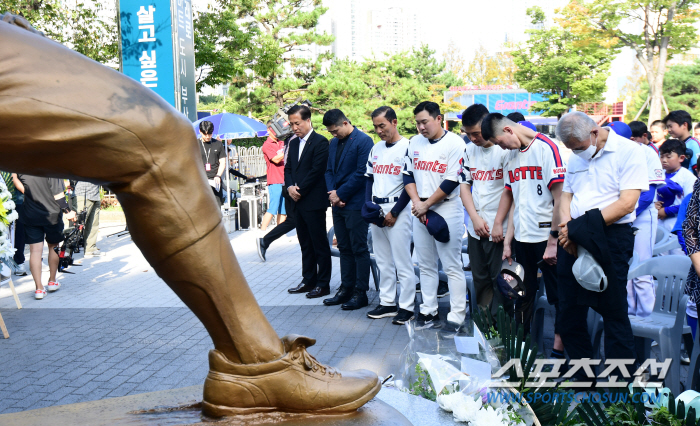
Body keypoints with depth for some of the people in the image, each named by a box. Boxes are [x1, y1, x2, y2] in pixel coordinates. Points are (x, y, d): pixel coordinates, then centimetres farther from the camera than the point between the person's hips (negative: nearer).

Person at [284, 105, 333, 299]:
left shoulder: (320, 142, -10)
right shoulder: (294, 142, 14)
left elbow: (316, 171, -16)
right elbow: (288, 168, 15)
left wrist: (300, 190, -13)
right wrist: (290, 187, -4)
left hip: (314, 202, -8)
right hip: (298, 202, 8)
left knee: (320, 245, 0)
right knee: (305, 244, 14)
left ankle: (323, 284, 7)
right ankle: (308, 280, 23)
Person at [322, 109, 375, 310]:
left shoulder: (363, 141, -10)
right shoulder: (333, 143, 14)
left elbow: (361, 173, -16)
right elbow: (329, 171, 15)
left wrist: (340, 194, -13)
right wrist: (332, 194, -3)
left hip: (355, 204, -7)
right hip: (338, 203, 8)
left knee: (359, 249, -1)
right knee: (344, 248, 13)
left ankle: (361, 293, 6)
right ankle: (346, 288, 21)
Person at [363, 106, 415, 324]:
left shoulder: (407, 147, -10)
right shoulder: (376, 149, 13)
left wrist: (394, 213, -13)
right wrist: (368, 205, 4)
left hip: (398, 210, -7)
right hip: (376, 210, 7)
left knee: (402, 261, -4)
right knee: (383, 261, 12)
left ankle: (407, 306, 5)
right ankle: (387, 303, 21)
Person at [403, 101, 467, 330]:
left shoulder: (455, 143, -10)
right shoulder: (414, 143, 10)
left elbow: (452, 181, -15)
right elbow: (408, 175, 11)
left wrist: (427, 204, -11)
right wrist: (417, 202, -4)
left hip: (447, 210, -6)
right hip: (420, 210, 7)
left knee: (452, 266, -4)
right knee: (425, 264, 12)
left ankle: (456, 316, 2)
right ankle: (429, 311, 21)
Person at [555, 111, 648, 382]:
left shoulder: (628, 152, -7)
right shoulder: (576, 157, 14)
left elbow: (626, 203, -15)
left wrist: (581, 226, -16)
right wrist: (567, 226, -5)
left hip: (610, 239, -7)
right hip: (573, 242, 7)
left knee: (614, 314, 0)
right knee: (570, 312, 11)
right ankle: (581, 377, 27)